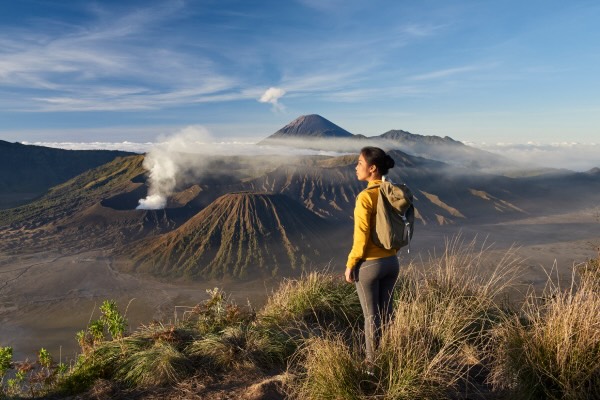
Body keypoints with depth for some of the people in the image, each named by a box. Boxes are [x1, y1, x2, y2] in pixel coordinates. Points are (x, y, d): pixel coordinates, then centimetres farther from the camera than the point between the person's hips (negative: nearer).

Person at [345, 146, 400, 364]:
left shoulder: (365, 197, -21)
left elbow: (361, 237, -20)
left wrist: (350, 265, -9)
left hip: (368, 265, -7)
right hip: (391, 262, 7)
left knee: (371, 316, 9)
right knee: (386, 312, 21)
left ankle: (373, 362, 25)